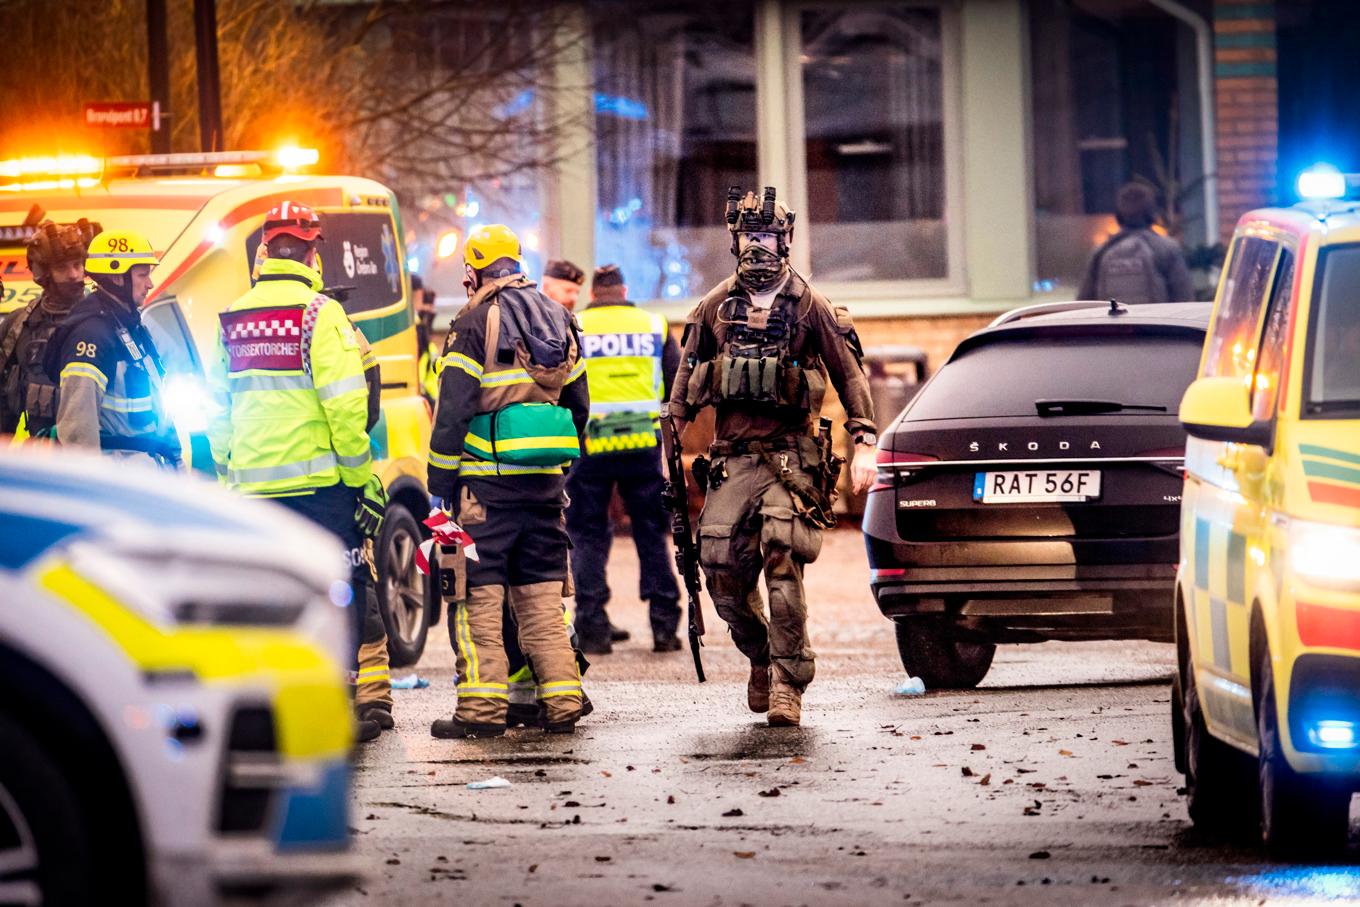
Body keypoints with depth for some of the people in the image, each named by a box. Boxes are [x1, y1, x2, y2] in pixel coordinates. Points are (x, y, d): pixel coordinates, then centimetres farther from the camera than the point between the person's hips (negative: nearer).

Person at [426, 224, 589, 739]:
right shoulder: (559, 320, 14)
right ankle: (562, 703, 7)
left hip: (486, 479, -6)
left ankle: (482, 707, -8)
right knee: (542, 594, 11)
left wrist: (439, 485, -6)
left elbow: (453, 411, -10)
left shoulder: (475, 323, -7)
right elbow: (578, 405, 19)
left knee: (477, 594, -3)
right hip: (546, 481, 6)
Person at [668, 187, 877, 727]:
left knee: (782, 565, -16)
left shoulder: (809, 307, 3)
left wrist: (864, 444, -3)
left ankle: (787, 682, -11)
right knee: (722, 573, -4)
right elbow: (687, 378, 18)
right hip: (731, 457, 3)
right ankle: (761, 656, 21)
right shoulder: (715, 307, 12)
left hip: (790, 455, -3)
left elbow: (849, 375, 5)